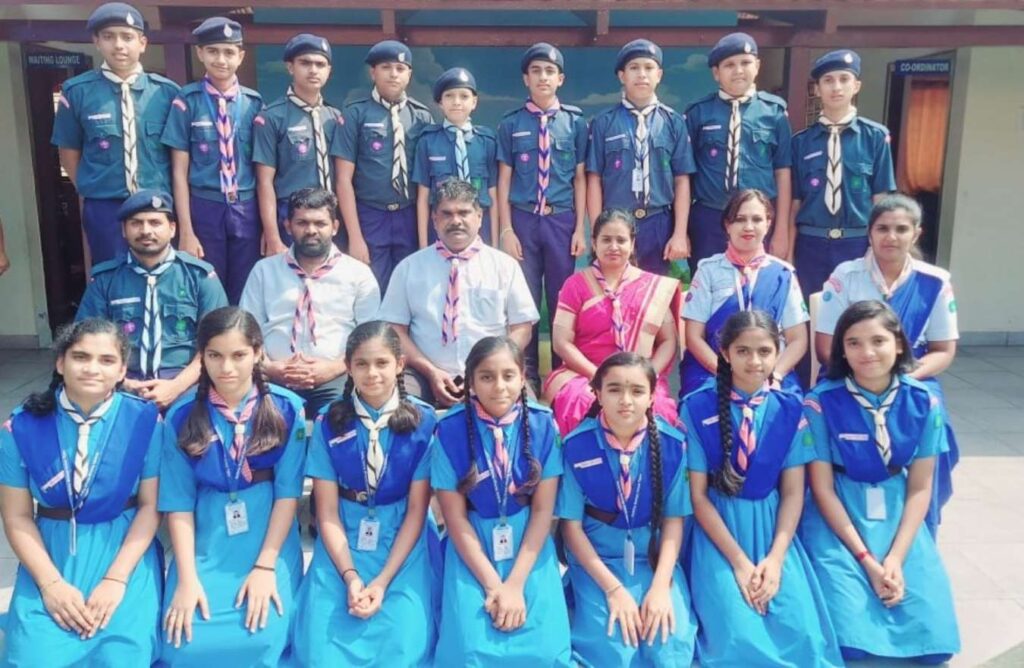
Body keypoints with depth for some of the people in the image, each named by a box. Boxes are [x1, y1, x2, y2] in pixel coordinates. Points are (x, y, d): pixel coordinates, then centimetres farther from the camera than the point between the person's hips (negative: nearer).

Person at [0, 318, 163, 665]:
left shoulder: (144, 421, -8)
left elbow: (150, 506, -5)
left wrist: (116, 578, -13)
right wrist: (51, 583, -12)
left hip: (125, 552, -1)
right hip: (51, 553, 1)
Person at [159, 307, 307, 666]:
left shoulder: (286, 409, -5)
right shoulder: (182, 416, 0)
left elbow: (288, 491, -5)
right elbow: (179, 501, -2)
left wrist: (265, 567, -12)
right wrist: (187, 578, -10)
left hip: (269, 536, -1)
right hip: (206, 539, 2)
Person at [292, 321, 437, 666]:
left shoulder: (423, 421, -6)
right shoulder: (329, 422, -2)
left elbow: (416, 511, -5)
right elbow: (327, 513, -2)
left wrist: (383, 580, -12)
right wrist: (350, 577, -14)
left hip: (402, 547, -1)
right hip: (342, 546, 1)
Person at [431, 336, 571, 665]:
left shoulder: (542, 425, -7)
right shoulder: (450, 430, -10)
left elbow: (543, 510, -5)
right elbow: (456, 518, -6)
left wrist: (515, 584, -12)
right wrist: (493, 585, -12)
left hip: (530, 544, 1)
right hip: (472, 546, -1)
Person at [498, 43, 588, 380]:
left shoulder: (575, 122, 2)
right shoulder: (511, 123, 2)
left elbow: (580, 178, 3)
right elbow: (504, 179, 2)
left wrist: (579, 229, -1)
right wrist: (506, 230, -3)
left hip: (561, 220, 0)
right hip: (523, 219, 0)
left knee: (561, 299, 8)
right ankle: (527, 373, 18)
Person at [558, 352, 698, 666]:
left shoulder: (671, 444, -10)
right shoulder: (576, 445, -14)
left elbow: (674, 518, -3)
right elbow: (571, 524, -9)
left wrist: (661, 585, -14)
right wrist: (613, 588, -15)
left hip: (655, 557, 1)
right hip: (596, 558, -1)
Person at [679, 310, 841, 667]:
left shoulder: (790, 409, -1)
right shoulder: (697, 408, -9)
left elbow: (793, 491, 1)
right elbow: (698, 495, -8)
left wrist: (775, 558, -13)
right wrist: (739, 562, -14)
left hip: (772, 525, 3)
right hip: (718, 528, -2)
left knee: (802, 635, -16)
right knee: (738, 638, -21)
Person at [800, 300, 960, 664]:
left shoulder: (923, 402, -5)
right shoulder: (821, 403, -15)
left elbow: (920, 486, -1)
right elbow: (822, 488, -11)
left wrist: (897, 557, -12)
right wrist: (866, 559, -15)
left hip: (898, 516, 3)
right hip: (838, 517, -3)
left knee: (931, 637, -7)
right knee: (852, 640, -16)